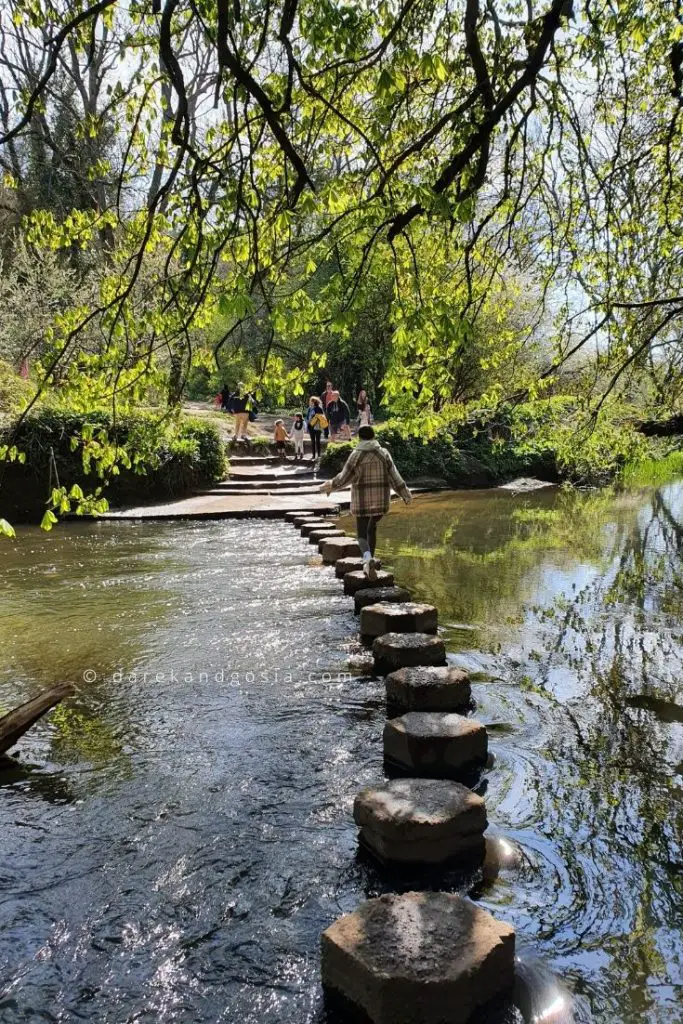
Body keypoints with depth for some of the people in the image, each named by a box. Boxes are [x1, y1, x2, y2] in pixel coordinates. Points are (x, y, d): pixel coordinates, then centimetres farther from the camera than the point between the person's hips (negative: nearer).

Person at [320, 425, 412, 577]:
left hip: (362, 499, -3)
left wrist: (331, 486, 9)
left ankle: (367, 558, -25)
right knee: (372, 528, 21)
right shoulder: (383, 453, -1)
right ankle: (369, 562, 23)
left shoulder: (356, 455, -8)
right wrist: (405, 494, 6)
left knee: (362, 533, 4)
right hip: (381, 498, 3)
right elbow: (394, 476, -3)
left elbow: (345, 476, -8)